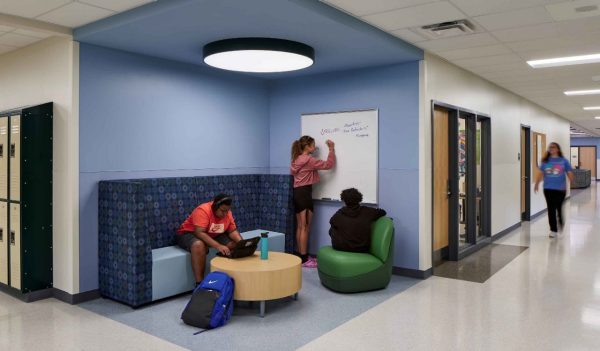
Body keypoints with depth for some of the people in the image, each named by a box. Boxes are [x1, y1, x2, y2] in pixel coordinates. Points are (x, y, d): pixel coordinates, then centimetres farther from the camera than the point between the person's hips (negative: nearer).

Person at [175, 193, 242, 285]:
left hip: (213, 236, 6)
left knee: (235, 244, -13)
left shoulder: (227, 213, -9)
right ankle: (199, 283, -32)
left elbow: (233, 231, -4)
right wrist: (218, 246, -46)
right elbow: (199, 233, -37)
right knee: (199, 245, -40)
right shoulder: (203, 210, -29)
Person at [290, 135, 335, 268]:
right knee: (305, 228, -5)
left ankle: (301, 255, 18)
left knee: (300, 227, 12)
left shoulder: (297, 159, 11)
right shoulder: (308, 160, -14)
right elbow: (328, 165, -13)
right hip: (304, 194, -9)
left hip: (297, 193, 9)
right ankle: (304, 259, -1)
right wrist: (331, 149, -3)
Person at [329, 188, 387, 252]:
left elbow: (331, 222, 14)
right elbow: (382, 212, 12)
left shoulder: (340, 213, -6)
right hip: (362, 249, 2)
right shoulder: (367, 211, -5)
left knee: (331, 230, 21)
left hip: (341, 247, -1)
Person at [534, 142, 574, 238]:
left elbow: (569, 173, 1)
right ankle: (553, 230, 12)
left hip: (560, 189, -1)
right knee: (551, 209, 4)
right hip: (548, 189, 1)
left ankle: (561, 223, 32)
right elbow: (540, 173, 9)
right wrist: (536, 184, 5)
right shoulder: (545, 161, 5)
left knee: (559, 208, 5)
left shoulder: (563, 161, 1)